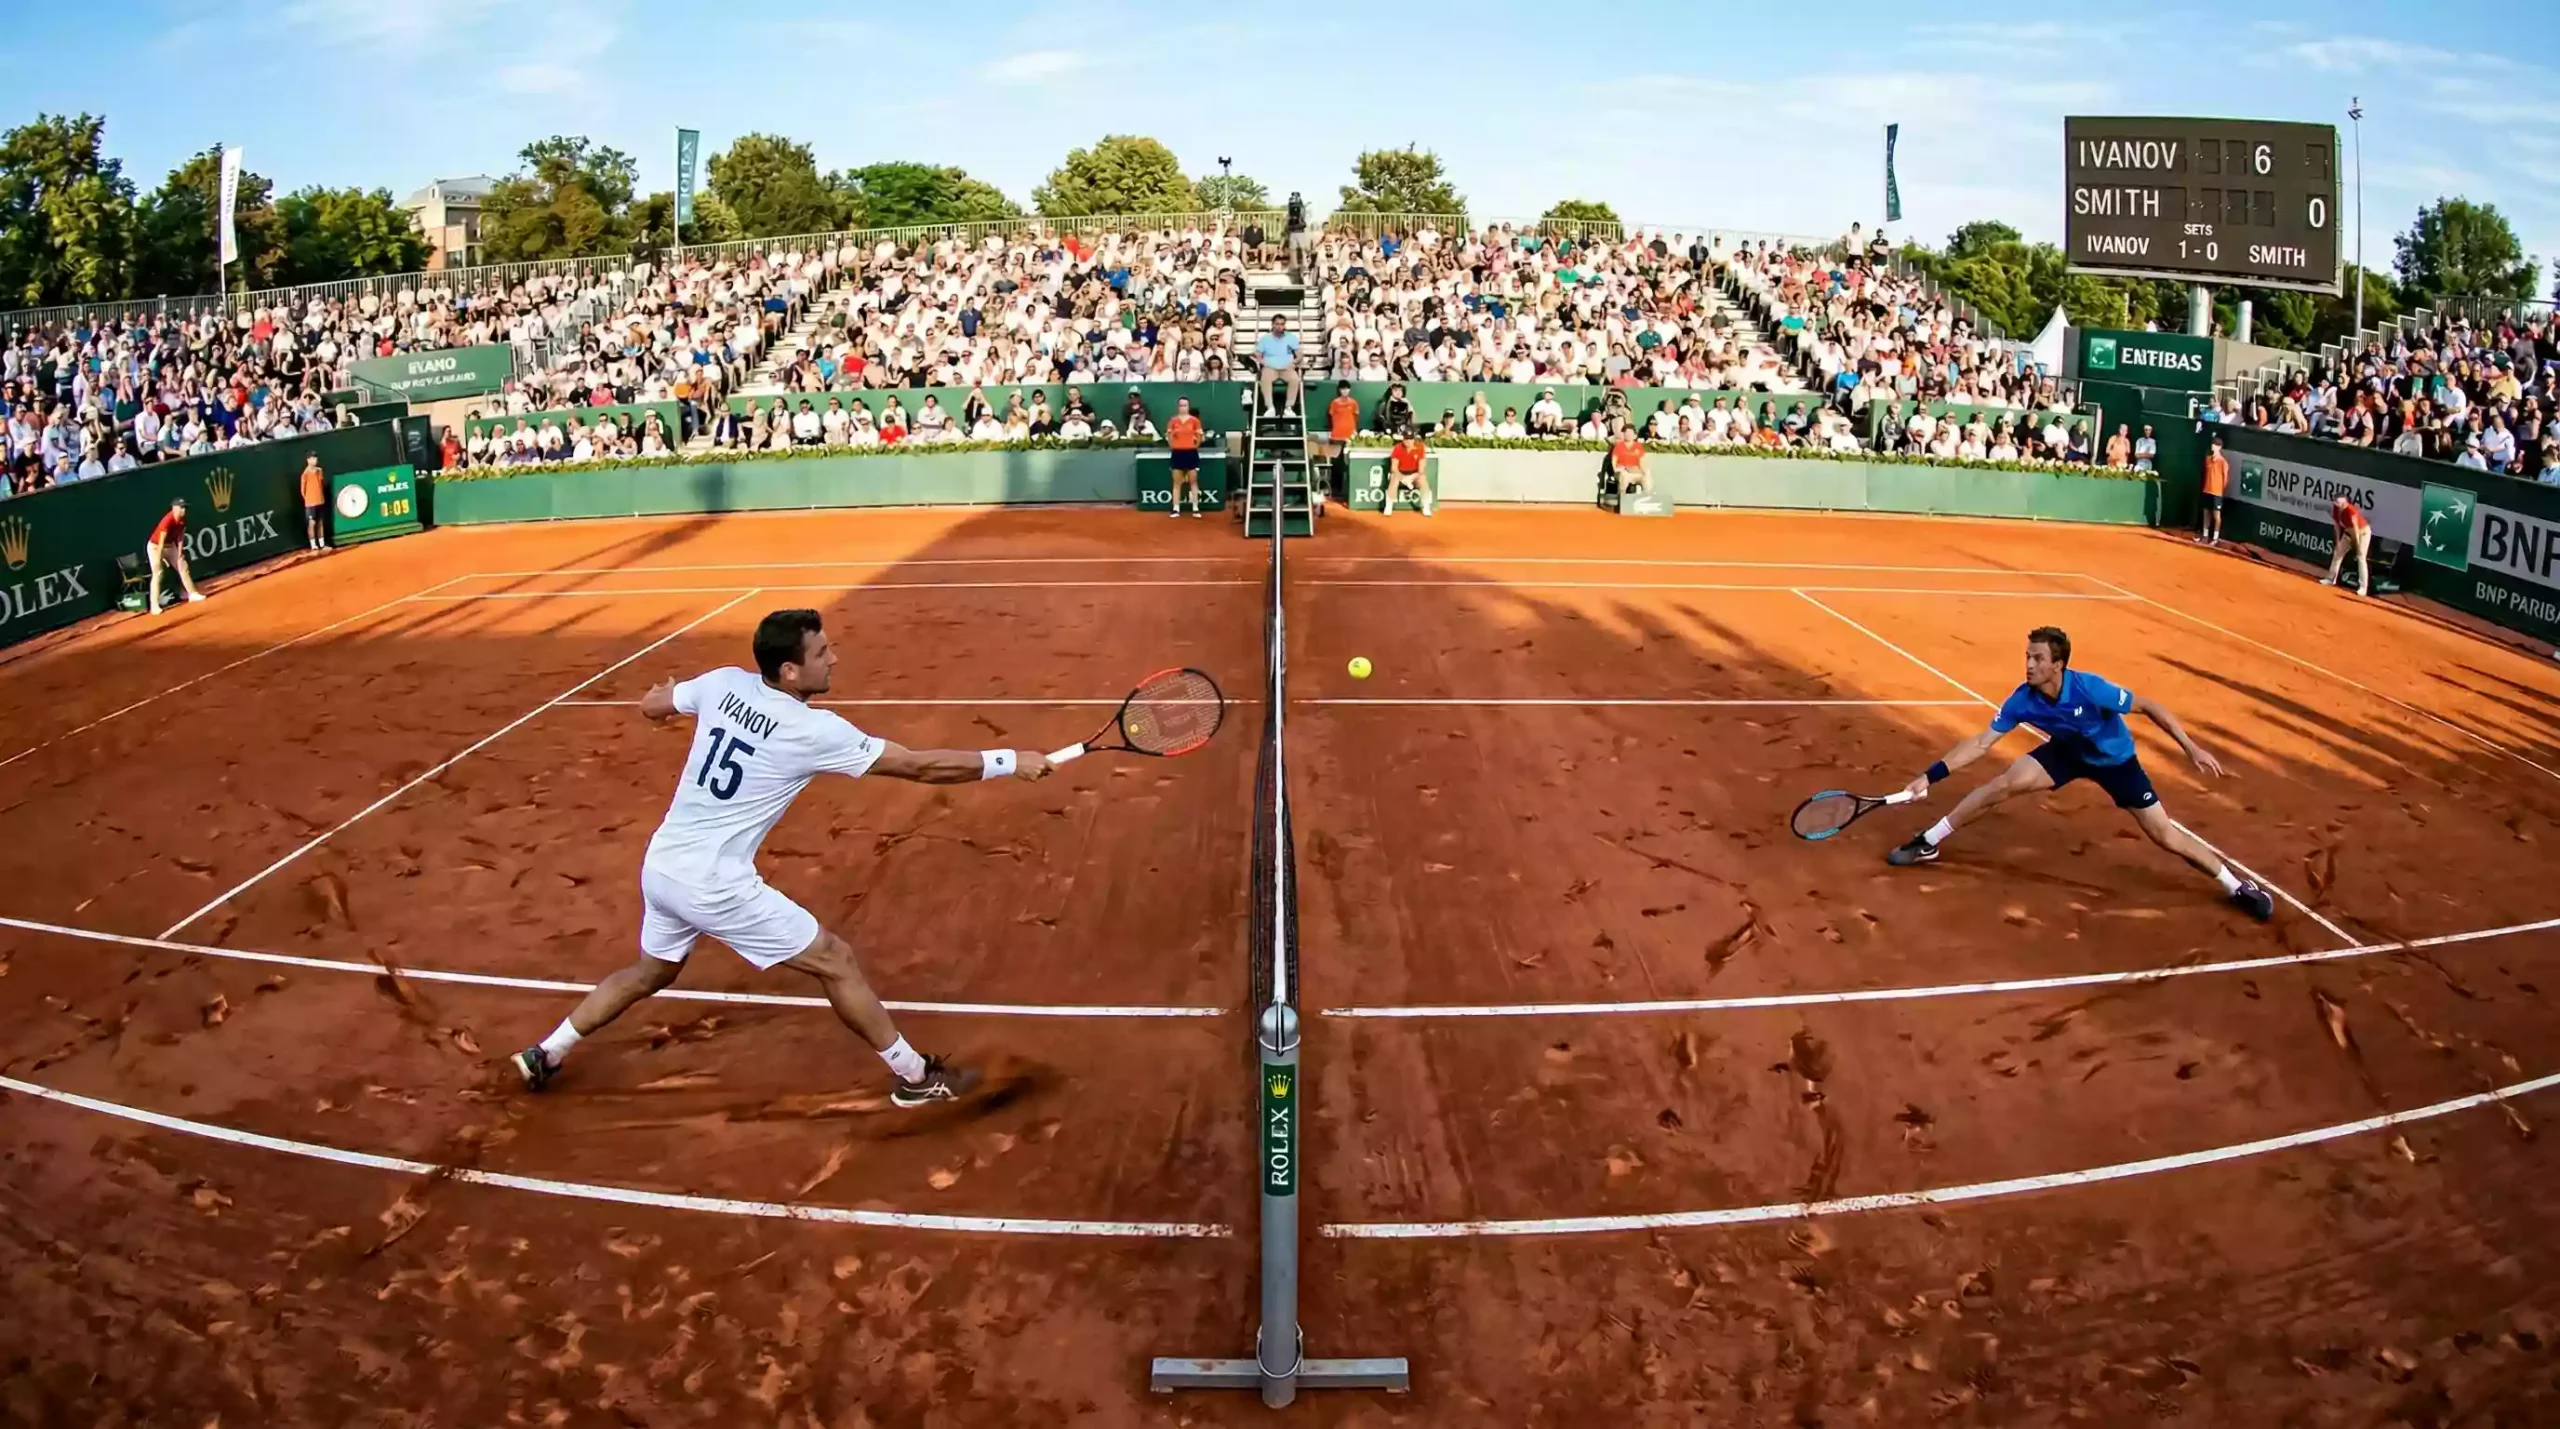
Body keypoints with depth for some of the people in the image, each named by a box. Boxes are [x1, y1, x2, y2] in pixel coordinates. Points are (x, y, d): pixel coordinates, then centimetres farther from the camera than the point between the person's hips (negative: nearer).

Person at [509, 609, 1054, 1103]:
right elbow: (921, 766, -16)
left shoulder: (724, 682, -2)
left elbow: (650, 705, 16)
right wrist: (1011, 762, -8)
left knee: (652, 971, 33)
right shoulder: (814, 731, -19)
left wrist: (666, 694, 41)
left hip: (659, 867, 7)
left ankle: (545, 1055, 40)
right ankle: (915, 1076, 13)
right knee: (836, 962, 4)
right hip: (715, 885, -7)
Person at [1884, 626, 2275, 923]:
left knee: (2165, 836, -4)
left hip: (2115, 759, -3)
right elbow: (1981, 743, -19)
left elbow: (2149, 706, -24)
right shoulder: (2022, 700, -25)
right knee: (2004, 784, -17)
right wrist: (1930, 775, -27)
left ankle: (2237, 886, 14)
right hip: (2067, 752, 3)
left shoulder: (2090, 689, -36)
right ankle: (1928, 843, -6)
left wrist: (2191, 748, -28)